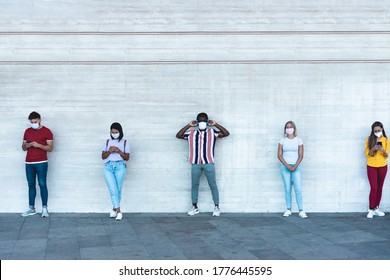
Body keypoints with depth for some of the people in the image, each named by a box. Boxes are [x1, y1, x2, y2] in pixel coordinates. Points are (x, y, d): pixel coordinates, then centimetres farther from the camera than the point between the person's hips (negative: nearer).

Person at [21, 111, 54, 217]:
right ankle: (31, 208, 13)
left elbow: (50, 148, -6)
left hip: (41, 163, -5)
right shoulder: (27, 131, 12)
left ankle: (44, 208, -1)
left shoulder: (46, 131, -3)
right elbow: (23, 147, 15)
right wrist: (27, 145, -8)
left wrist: (38, 145, -19)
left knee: (42, 184, -5)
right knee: (31, 185, 7)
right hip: (29, 163, 5)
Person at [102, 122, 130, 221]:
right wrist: (109, 151, -6)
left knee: (118, 190, -4)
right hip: (108, 167, 1)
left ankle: (114, 209, 12)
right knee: (113, 190, -11)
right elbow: (103, 156, 13)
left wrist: (119, 151, -11)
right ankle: (118, 212, -12)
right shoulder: (108, 142, 19)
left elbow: (127, 157, 4)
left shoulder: (125, 142, 12)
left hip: (120, 166, -1)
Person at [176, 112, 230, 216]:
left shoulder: (213, 132, 6)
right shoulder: (191, 133, 10)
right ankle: (194, 207, 19)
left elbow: (226, 133, -3)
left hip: (208, 163, -2)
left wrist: (216, 124, -5)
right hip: (195, 163, 2)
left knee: (213, 185, 2)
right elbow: (178, 136, 4)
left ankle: (216, 207, 11)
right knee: (194, 185, 8)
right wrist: (188, 125, 0)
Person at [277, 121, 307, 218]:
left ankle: (301, 211, -9)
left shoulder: (298, 139, 4)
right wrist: (287, 166, -10)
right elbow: (279, 155, 1)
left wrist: (295, 166, -12)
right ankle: (288, 210, 6)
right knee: (287, 189, 1)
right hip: (285, 166, 1)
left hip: (296, 166, -1)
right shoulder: (283, 140, 6)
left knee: (298, 189, -9)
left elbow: (301, 155, -1)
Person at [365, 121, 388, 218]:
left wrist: (383, 150, -22)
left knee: (379, 188, 7)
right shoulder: (369, 139, -4)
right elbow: (367, 154, -6)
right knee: (374, 188, -8)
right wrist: (373, 149, -25)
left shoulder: (386, 140, 1)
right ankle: (371, 210, -1)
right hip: (371, 167, -2)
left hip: (382, 167, 2)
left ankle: (376, 208, 16)